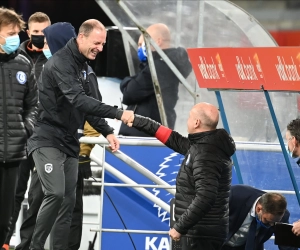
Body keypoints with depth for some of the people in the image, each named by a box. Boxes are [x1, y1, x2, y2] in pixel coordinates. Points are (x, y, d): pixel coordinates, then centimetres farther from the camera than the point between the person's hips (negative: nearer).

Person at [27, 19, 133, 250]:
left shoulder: (81, 65, 12)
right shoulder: (60, 63, -18)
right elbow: (78, 101, -31)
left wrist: (105, 132, 7)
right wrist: (118, 114, -34)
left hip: (69, 143, 9)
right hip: (48, 140, -9)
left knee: (68, 201, 4)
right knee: (55, 194, -20)